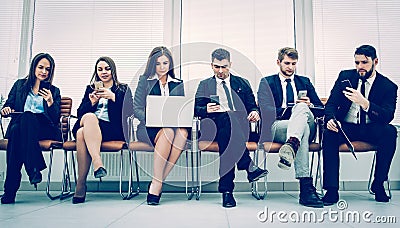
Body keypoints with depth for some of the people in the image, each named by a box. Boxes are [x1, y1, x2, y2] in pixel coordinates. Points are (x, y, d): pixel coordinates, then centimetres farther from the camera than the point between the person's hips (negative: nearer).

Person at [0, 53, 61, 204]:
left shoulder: (54, 91, 18)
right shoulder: (20, 85, 23)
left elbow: (56, 118, 7)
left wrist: (50, 102, -10)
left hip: (45, 129, -1)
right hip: (20, 126, 1)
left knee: (27, 117, -35)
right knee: (15, 129, -35)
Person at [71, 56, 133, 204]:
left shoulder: (123, 89, 19)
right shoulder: (90, 88, 29)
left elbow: (127, 112, 1)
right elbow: (80, 113, 17)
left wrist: (113, 97, -10)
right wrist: (92, 102, -1)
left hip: (112, 129, -2)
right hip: (88, 124, 3)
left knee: (83, 133, -34)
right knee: (89, 117, -36)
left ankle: (81, 184, -37)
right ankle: (97, 163, -44)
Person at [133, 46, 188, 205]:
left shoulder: (178, 84, 19)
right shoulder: (144, 81, 12)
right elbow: (137, 109, 3)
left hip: (175, 126, 2)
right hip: (149, 128, -2)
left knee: (183, 131, -34)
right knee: (168, 131, -37)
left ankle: (156, 184, -29)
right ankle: (157, 184, -30)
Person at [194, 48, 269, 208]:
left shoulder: (242, 84, 25)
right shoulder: (205, 85, 23)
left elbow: (252, 106, 18)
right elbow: (196, 109, 11)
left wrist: (255, 112, -7)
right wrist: (206, 109, -13)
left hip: (239, 124, 1)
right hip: (214, 125, -1)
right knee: (227, 118, -37)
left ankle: (226, 189, -40)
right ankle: (249, 166, -42)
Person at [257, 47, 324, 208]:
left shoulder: (305, 82, 27)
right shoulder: (267, 82, 16)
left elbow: (321, 108, 20)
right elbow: (266, 111, -1)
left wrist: (309, 105, -4)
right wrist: (293, 108, -12)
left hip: (308, 127, 3)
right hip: (276, 127, -3)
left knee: (301, 107, -33)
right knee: (303, 127, -37)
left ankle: (291, 146, -60)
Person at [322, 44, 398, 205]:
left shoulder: (388, 86, -2)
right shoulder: (345, 76, 5)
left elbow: (388, 116, -17)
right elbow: (331, 104, 0)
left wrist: (364, 102, -34)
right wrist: (331, 119, -25)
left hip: (371, 130, 0)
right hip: (345, 127, 0)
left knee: (390, 131, -31)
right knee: (329, 133, -32)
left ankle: (378, 184, -15)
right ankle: (332, 189, -29)